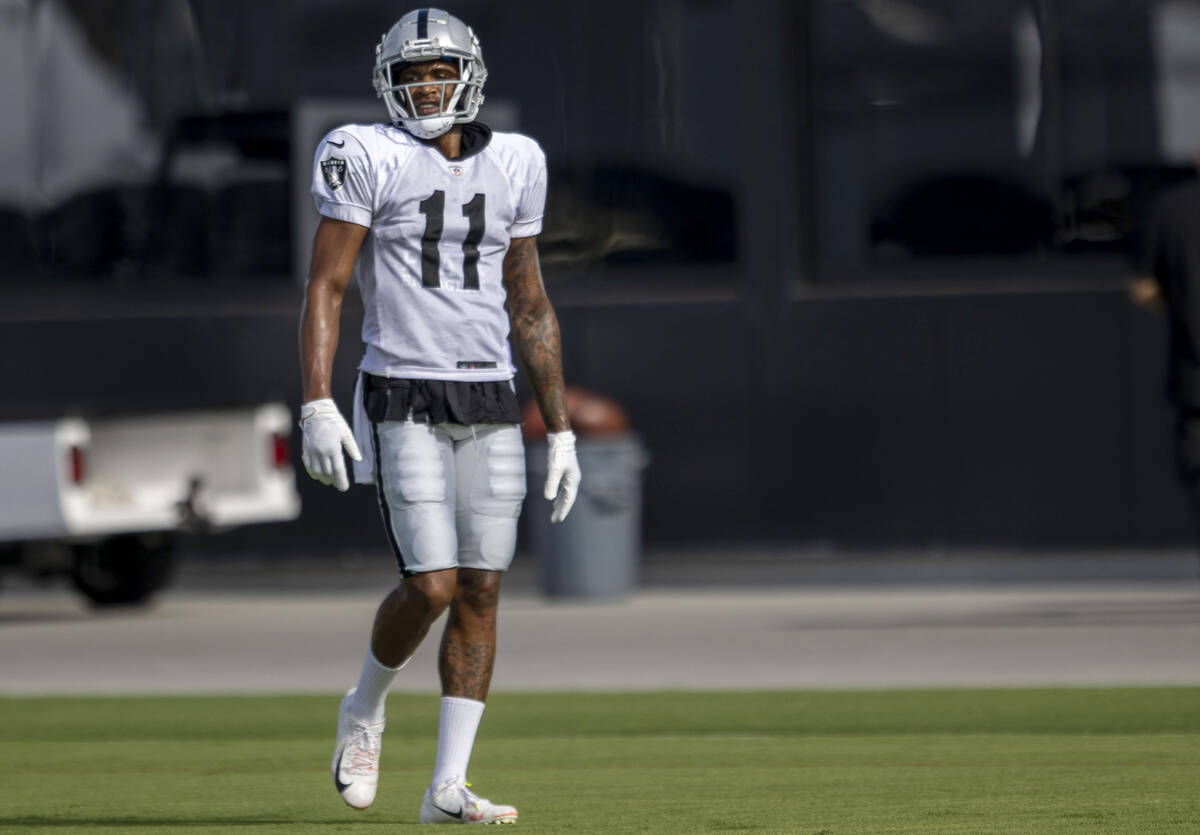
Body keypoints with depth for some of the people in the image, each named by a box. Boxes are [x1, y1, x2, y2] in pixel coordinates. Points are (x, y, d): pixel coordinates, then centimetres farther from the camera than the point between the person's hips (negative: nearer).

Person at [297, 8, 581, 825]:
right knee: (432, 586, -12)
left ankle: (449, 786, 3)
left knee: (480, 592, 0)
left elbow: (530, 306, 15)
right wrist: (317, 405, -17)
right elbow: (326, 286, -6)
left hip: (490, 404, 4)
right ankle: (365, 709, 18)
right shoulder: (369, 158, -4)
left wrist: (560, 429, 13)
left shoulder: (512, 166, 10)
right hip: (404, 398, -4)